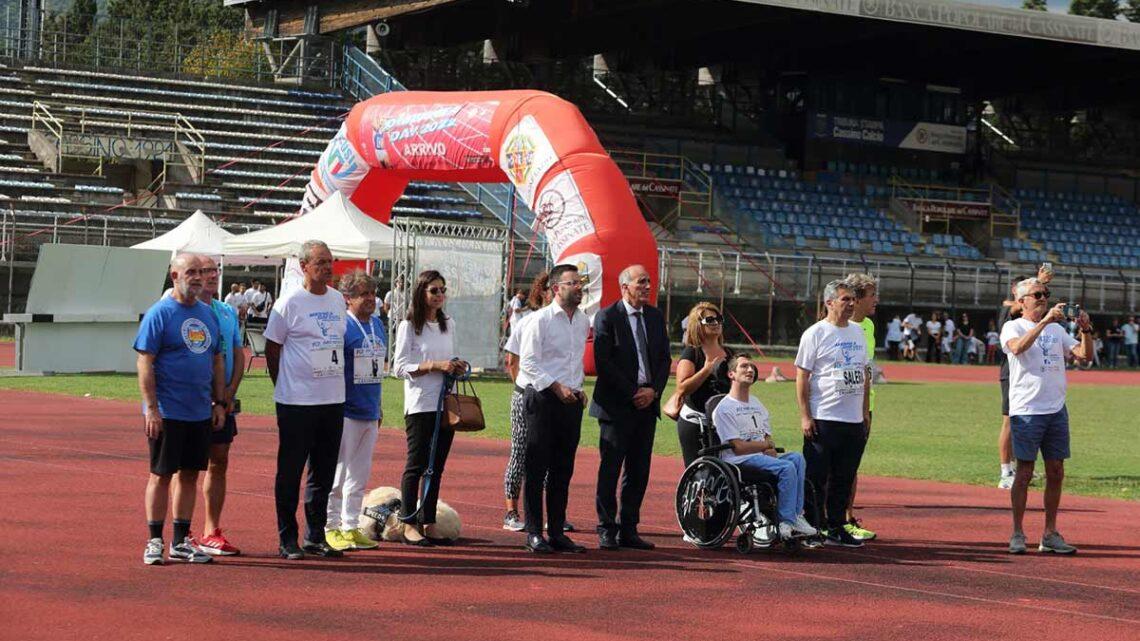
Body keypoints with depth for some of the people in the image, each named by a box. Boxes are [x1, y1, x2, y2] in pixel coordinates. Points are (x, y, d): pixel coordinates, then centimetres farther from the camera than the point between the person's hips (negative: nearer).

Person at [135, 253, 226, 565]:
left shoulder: (208, 315, 12)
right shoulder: (159, 313, -8)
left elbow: (217, 361, 18)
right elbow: (145, 363, -12)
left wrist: (219, 403, 11)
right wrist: (151, 408, -17)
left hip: (201, 412, 6)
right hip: (167, 412, -6)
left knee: (190, 474, 9)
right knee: (161, 474, 0)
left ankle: (181, 541, 16)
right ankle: (155, 542, 7)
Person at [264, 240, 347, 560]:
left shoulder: (338, 299, 11)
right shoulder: (289, 303, -8)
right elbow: (272, 348, -2)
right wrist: (283, 386, 0)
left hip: (333, 399, 6)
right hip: (297, 401, -6)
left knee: (324, 473, 10)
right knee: (290, 471, 0)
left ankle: (316, 537, 19)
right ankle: (287, 539, 7)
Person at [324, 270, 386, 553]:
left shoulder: (378, 325, 11)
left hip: (370, 412, 8)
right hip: (346, 412, -8)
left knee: (360, 474, 12)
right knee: (338, 473, -2)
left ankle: (351, 526, 20)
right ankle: (331, 527, 7)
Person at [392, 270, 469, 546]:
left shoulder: (449, 324, 13)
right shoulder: (409, 326, -5)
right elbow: (400, 367, -9)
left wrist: (458, 367, 2)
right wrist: (434, 365, -18)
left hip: (446, 403, 6)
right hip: (420, 405, -6)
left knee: (436, 466, 7)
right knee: (416, 464, -4)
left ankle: (428, 524, 13)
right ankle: (409, 525, 2)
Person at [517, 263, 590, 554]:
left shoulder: (583, 321, 13)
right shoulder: (541, 319, -8)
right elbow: (528, 361, -12)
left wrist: (579, 388, 9)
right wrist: (556, 387, -16)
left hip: (571, 400, 7)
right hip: (542, 398, -7)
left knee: (563, 470, 9)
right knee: (536, 469, -3)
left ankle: (556, 531, 15)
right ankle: (534, 533, 0)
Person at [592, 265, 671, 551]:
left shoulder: (655, 317, 12)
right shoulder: (607, 317, -6)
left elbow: (665, 358, 13)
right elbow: (603, 363, -11)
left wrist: (654, 390, -4)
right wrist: (632, 394, -13)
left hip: (647, 404, 6)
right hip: (617, 406, -6)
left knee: (639, 471, 7)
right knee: (610, 469, -3)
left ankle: (628, 530, 13)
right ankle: (607, 531, 2)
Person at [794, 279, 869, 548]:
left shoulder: (858, 332, 14)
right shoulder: (815, 334, -5)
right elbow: (802, 377, -7)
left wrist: (865, 412, 15)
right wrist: (805, 416, -13)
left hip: (854, 421, 6)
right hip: (823, 420, -6)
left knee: (844, 479, 10)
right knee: (816, 478, -3)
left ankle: (836, 528, 17)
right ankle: (813, 529, 4)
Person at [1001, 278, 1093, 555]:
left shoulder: (1056, 329, 16)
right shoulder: (1013, 327, 0)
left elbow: (1085, 355, 9)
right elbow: (1018, 347, -23)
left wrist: (1086, 329, -8)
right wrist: (1044, 321, -28)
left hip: (1056, 409, 6)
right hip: (1026, 410, -6)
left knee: (1056, 473, 6)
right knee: (1025, 473, -3)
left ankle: (1050, 535, 14)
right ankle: (1017, 535, 4)